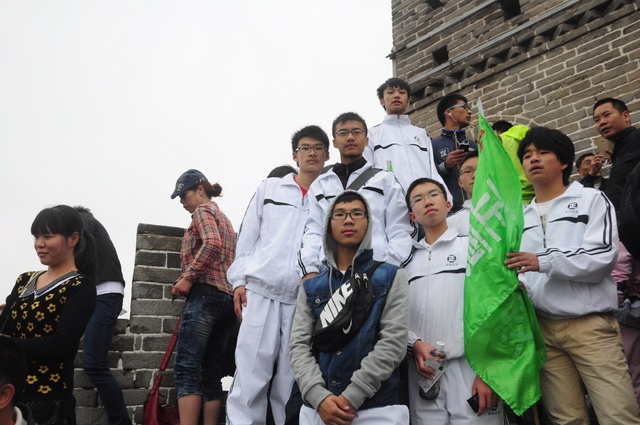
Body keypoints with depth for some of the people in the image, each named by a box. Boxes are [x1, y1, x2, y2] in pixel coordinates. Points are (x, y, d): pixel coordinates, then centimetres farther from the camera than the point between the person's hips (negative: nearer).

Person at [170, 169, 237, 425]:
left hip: (206, 294, -9)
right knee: (211, 375, 5)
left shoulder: (203, 210, 3)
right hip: (228, 298, 9)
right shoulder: (224, 219, 29)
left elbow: (212, 242, -18)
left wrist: (187, 277, -15)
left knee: (186, 368, -13)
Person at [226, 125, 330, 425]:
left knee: (291, 382, 3)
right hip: (261, 291, 0)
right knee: (250, 377, -4)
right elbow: (247, 236, 12)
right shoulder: (270, 188, 14)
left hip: (306, 298, 0)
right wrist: (239, 280, 4)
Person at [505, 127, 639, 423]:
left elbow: (603, 256, -10)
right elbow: (517, 270, 19)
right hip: (542, 328, 4)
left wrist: (543, 261, -21)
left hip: (591, 324, -4)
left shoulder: (591, 199, 4)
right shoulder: (521, 217, 17)